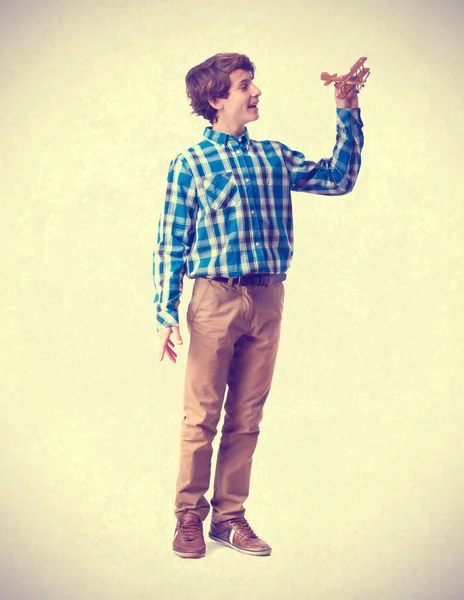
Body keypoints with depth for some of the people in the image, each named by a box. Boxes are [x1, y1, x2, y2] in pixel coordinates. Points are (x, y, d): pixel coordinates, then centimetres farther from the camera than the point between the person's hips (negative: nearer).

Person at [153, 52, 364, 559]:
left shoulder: (275, 157, 13)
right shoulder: (189, 165, 1)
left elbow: (339, 179, 13)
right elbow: (170, 246, 0)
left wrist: (348, 112, 8)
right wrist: (166, 316, -7)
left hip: (267, 301, 4)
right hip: (215, 297, -4)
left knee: (246, 418, 8)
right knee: (202, 417, 1)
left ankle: (229, 517, 19)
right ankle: (189, 517, 15)